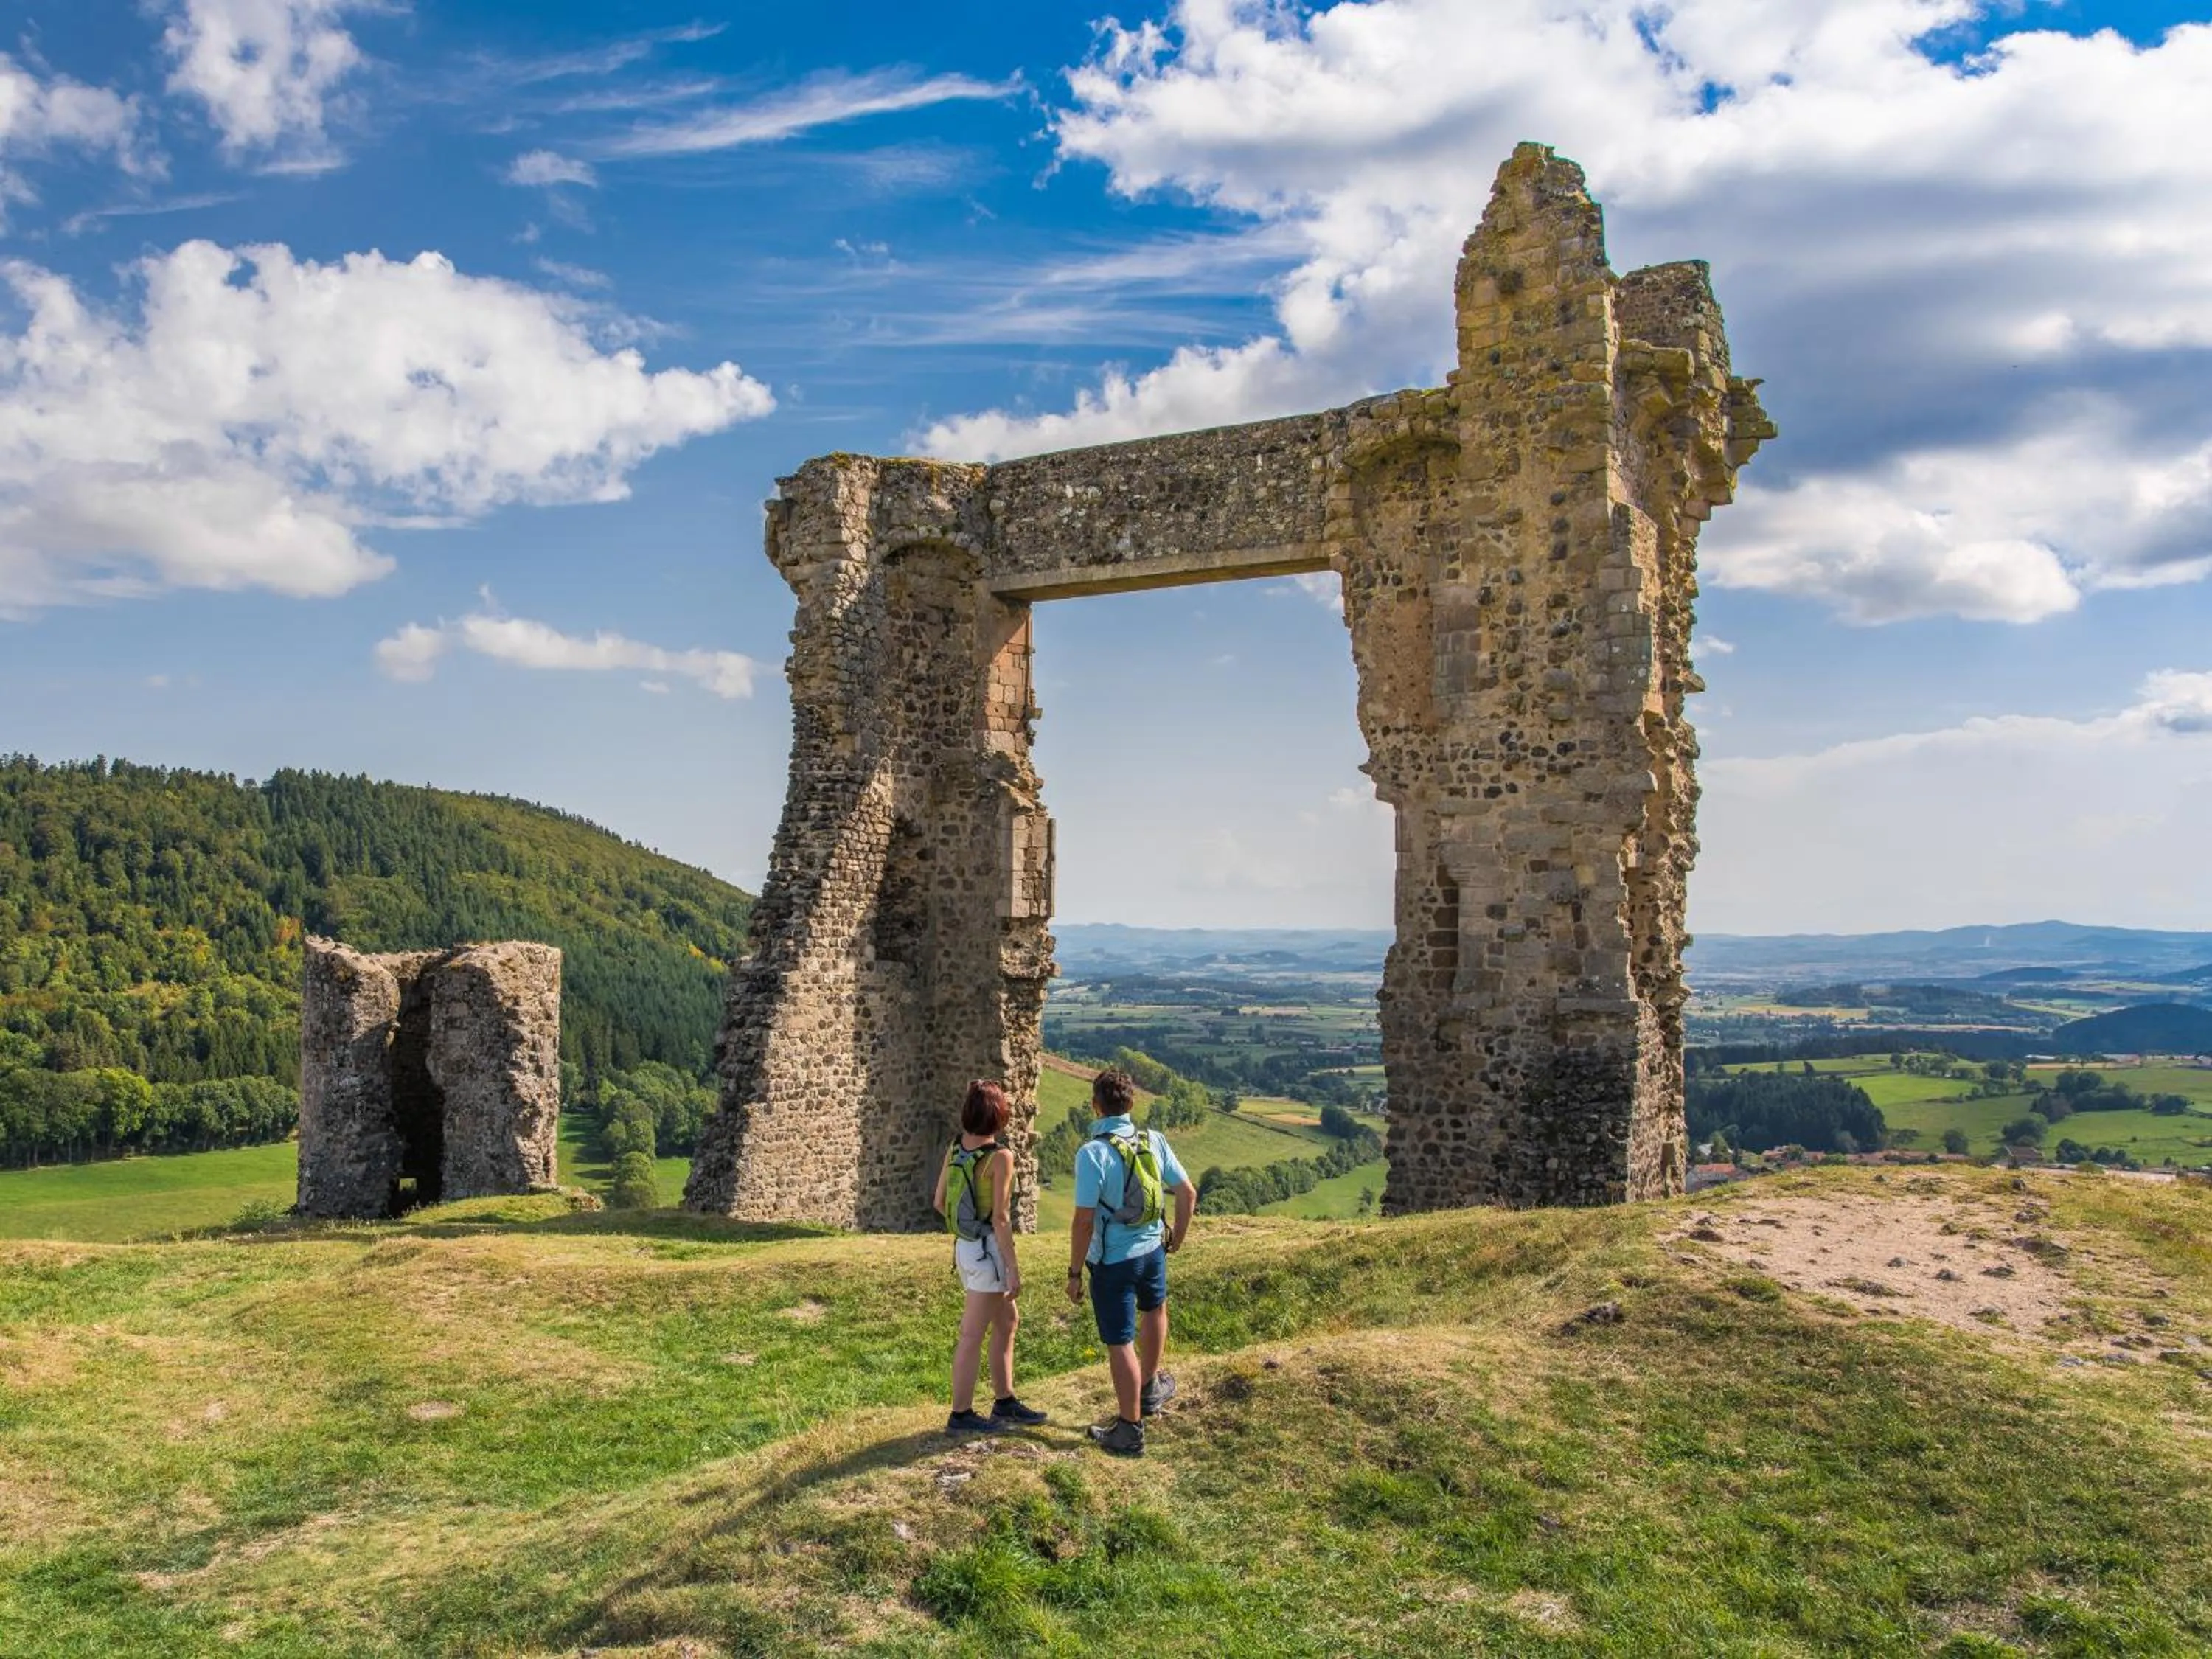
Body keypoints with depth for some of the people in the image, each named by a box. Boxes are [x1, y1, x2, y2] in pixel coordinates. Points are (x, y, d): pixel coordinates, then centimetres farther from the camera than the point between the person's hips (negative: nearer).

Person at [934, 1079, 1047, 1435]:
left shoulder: (955, 1149, 2)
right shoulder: (999, 1157, -18)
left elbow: (939, 1202, 8)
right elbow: (1000, 1218, -19)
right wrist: (1013, 1268, -14)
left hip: (965, 1245, 8)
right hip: (988, 1249, -8)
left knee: (1007, 1320, 21)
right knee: (973, 1334, 1)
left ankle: (1005, 1403, 29)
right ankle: (961, 1415, 10)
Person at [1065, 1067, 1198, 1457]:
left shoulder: (1093, 1153, -21)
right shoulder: (1154, 1141, -5)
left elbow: (1084, 1221, -21)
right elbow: (1188, 1194, 1)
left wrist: (1074, 1273, -11)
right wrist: (1176, 1240, 17)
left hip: (1112, 1261, -5)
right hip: (1152, 1250, 5)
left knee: (1120, 1343, 5)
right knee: (1154, 1309, 33)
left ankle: (1130, 1431, 15)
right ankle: (1150, 1388, 48)